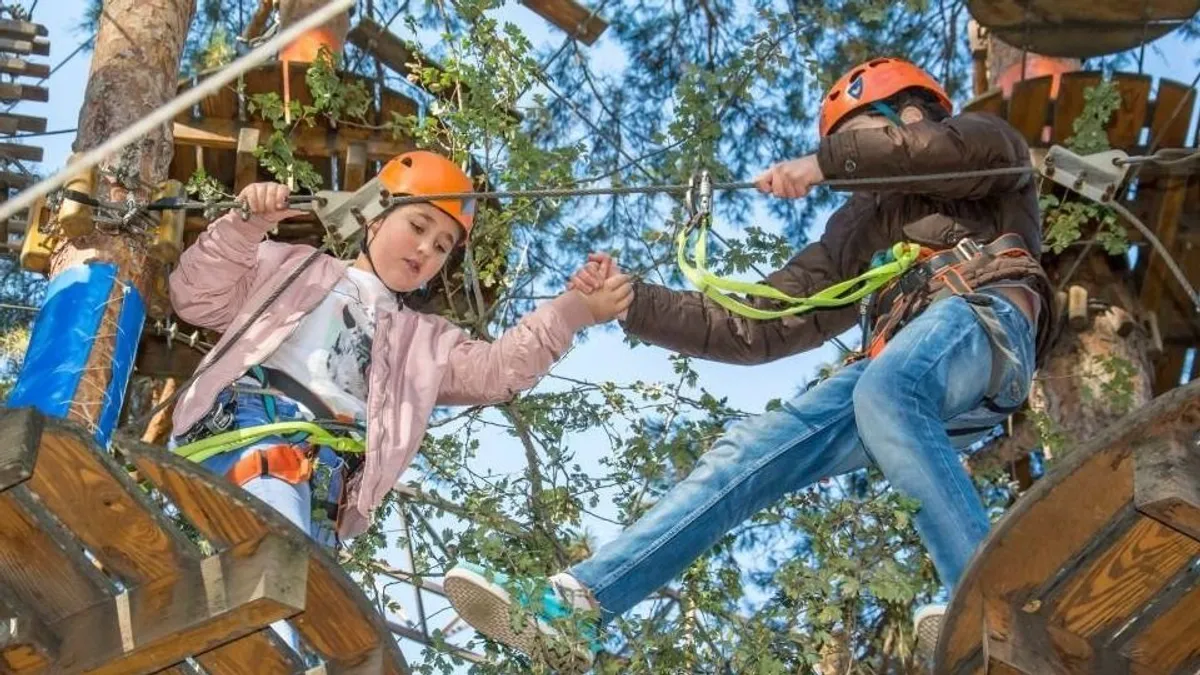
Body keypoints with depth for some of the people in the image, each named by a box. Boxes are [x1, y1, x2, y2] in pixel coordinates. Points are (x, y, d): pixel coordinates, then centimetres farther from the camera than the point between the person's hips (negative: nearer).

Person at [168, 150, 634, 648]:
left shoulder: (422, 341, 35)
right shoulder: (295, 268, 29)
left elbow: (495, 369, 17)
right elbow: (198, 299, 19)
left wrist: (574, 311, 2)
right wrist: (243, 227, 3)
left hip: (325, 471, 4)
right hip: (247, 419, -4)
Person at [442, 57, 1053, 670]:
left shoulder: (985, 171, 23)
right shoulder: (857, 234, 36)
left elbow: (984, 141, -6)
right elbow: (752, 327, 28)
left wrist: (826, 162, -6)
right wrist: (632, 303, 18)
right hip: (902, 362, 6)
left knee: (882, 394, -38)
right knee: (753, 448, -13)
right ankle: (574, 605, -22)